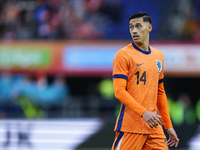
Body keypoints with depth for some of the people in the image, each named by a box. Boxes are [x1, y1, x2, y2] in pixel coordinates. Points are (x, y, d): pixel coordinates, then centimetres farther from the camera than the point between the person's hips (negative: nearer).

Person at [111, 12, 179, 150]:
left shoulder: (158, 56, 16)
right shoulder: (124, 55, -4)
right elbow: (119, 91, -12)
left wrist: (168, 126, 20)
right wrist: (143, 112, -22)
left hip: (154, 126, 6)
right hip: (130, 127, -6)